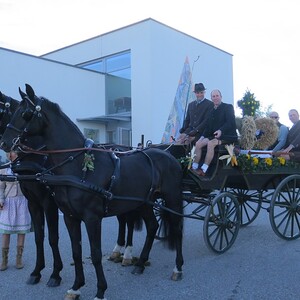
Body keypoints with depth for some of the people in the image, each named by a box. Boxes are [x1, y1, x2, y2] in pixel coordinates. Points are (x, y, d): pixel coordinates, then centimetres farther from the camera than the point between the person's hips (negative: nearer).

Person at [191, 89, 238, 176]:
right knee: (198, 143, -13)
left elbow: (230, 122, -16)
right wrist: (203, 136, 0)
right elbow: (208, 126, 16)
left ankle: (203, 170, -31)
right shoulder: (212, 110, 17)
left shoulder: (228, 107, -2)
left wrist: (221, 130, -32)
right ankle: (194, 168, -14)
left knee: (210, 143, -32)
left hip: (227, 136, -7)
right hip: (214, 136, 7)